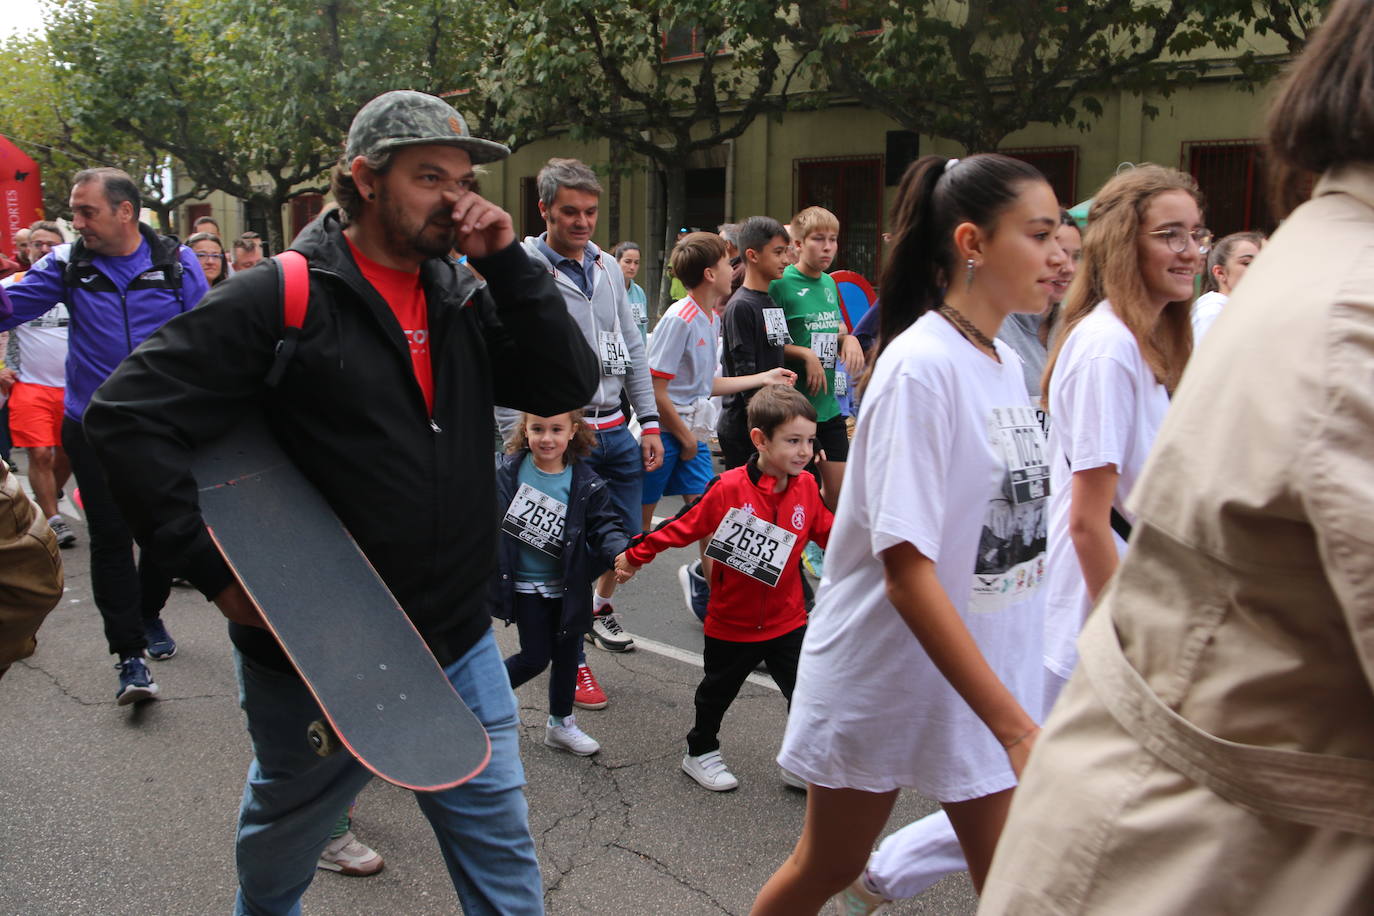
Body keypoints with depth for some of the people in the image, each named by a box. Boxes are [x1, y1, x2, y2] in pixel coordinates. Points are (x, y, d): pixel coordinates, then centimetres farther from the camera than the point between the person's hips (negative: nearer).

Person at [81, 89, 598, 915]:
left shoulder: (465, 302, 4)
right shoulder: (281, 298, -14)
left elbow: (568, 384, -5)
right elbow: (128, 418, -17)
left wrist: (507, 261, -12)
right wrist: (219, 571, -19)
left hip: (459, 649, 4)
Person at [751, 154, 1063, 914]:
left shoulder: (1007, 363, 3)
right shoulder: (922, 367, -21)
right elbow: (908, 572, -25)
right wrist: (1016, 726, -27)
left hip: (987, 672, 7)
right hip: (886, 671, -6)